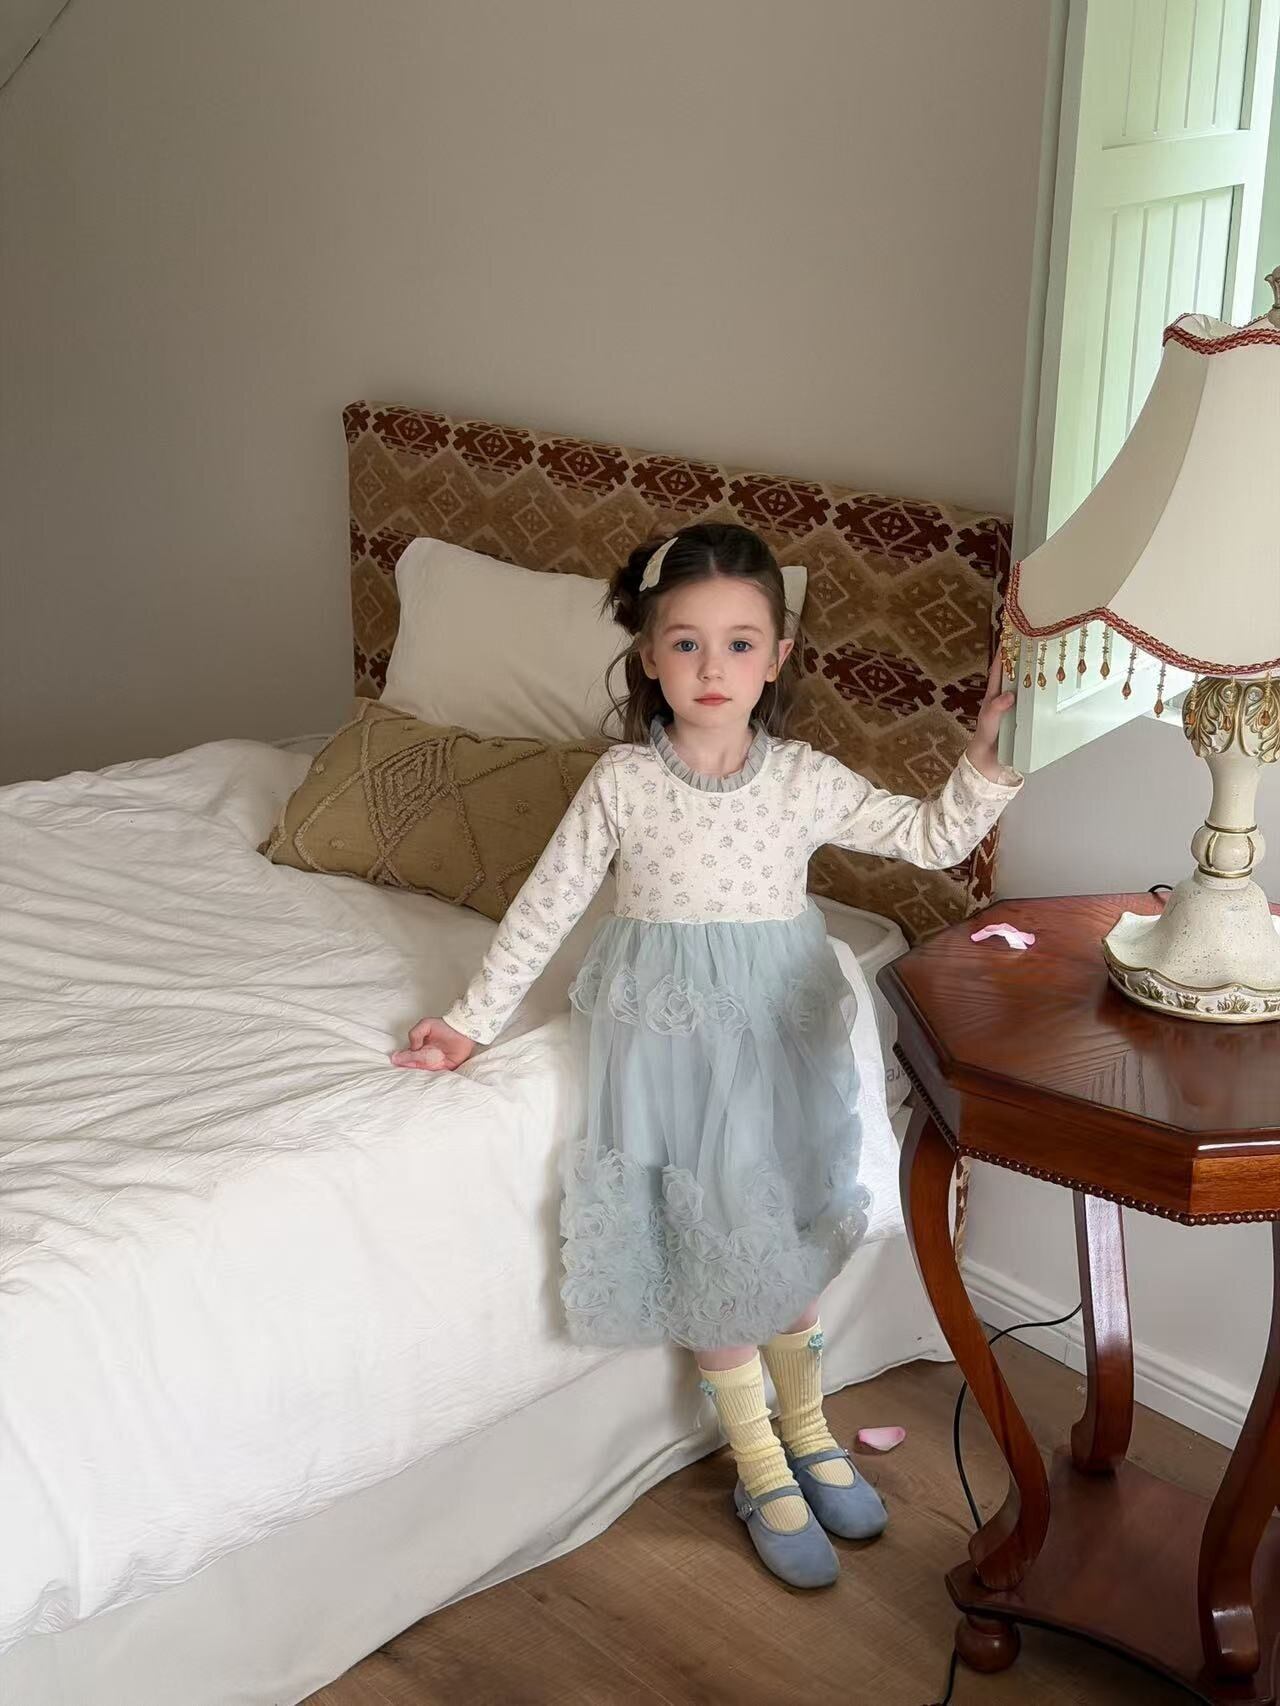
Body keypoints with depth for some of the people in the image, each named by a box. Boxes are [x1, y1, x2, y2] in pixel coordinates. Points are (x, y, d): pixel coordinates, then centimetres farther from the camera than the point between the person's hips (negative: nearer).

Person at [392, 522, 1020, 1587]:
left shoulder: (805, 781, -7)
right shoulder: (622, 784, -10)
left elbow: (932, 839, -1)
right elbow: (547, 908, -3)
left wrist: (987, 758, -17)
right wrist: (472, 1023, 0)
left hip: (779, 1028, 2)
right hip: (668, 1032, -2)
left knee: (786, 1231, 13)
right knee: (708, 1249, 4)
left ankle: (808, 1431, 36)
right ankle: (761, 1469, 22)